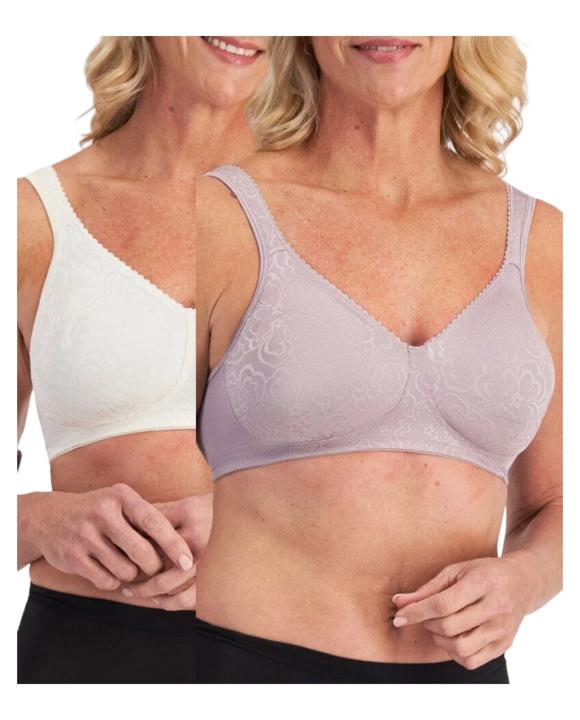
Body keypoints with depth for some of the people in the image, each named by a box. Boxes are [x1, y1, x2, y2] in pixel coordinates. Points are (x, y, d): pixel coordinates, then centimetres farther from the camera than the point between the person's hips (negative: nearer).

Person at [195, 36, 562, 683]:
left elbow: (552, 505, 12)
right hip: (246, 661, -3)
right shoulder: (220, 215, -5)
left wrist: (520, 580, -8)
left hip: (460, 670, 3)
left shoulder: (538, 238, 4)